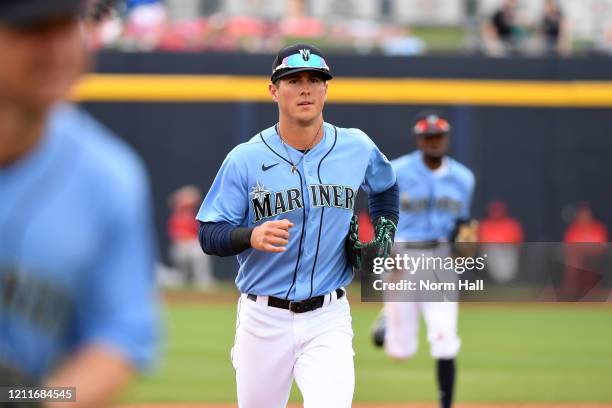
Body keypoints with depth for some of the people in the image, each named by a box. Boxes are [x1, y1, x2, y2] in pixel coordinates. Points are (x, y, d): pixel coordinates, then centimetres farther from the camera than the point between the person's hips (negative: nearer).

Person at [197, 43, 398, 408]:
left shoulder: (357, 148, 1)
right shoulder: (245, 159, -7)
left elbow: (385, 186, 24)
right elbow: (209, 236, -7)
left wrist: (384, 232, 7)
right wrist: (251, 236, -27)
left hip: (328, 320, 0)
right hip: (264, 319, 0)